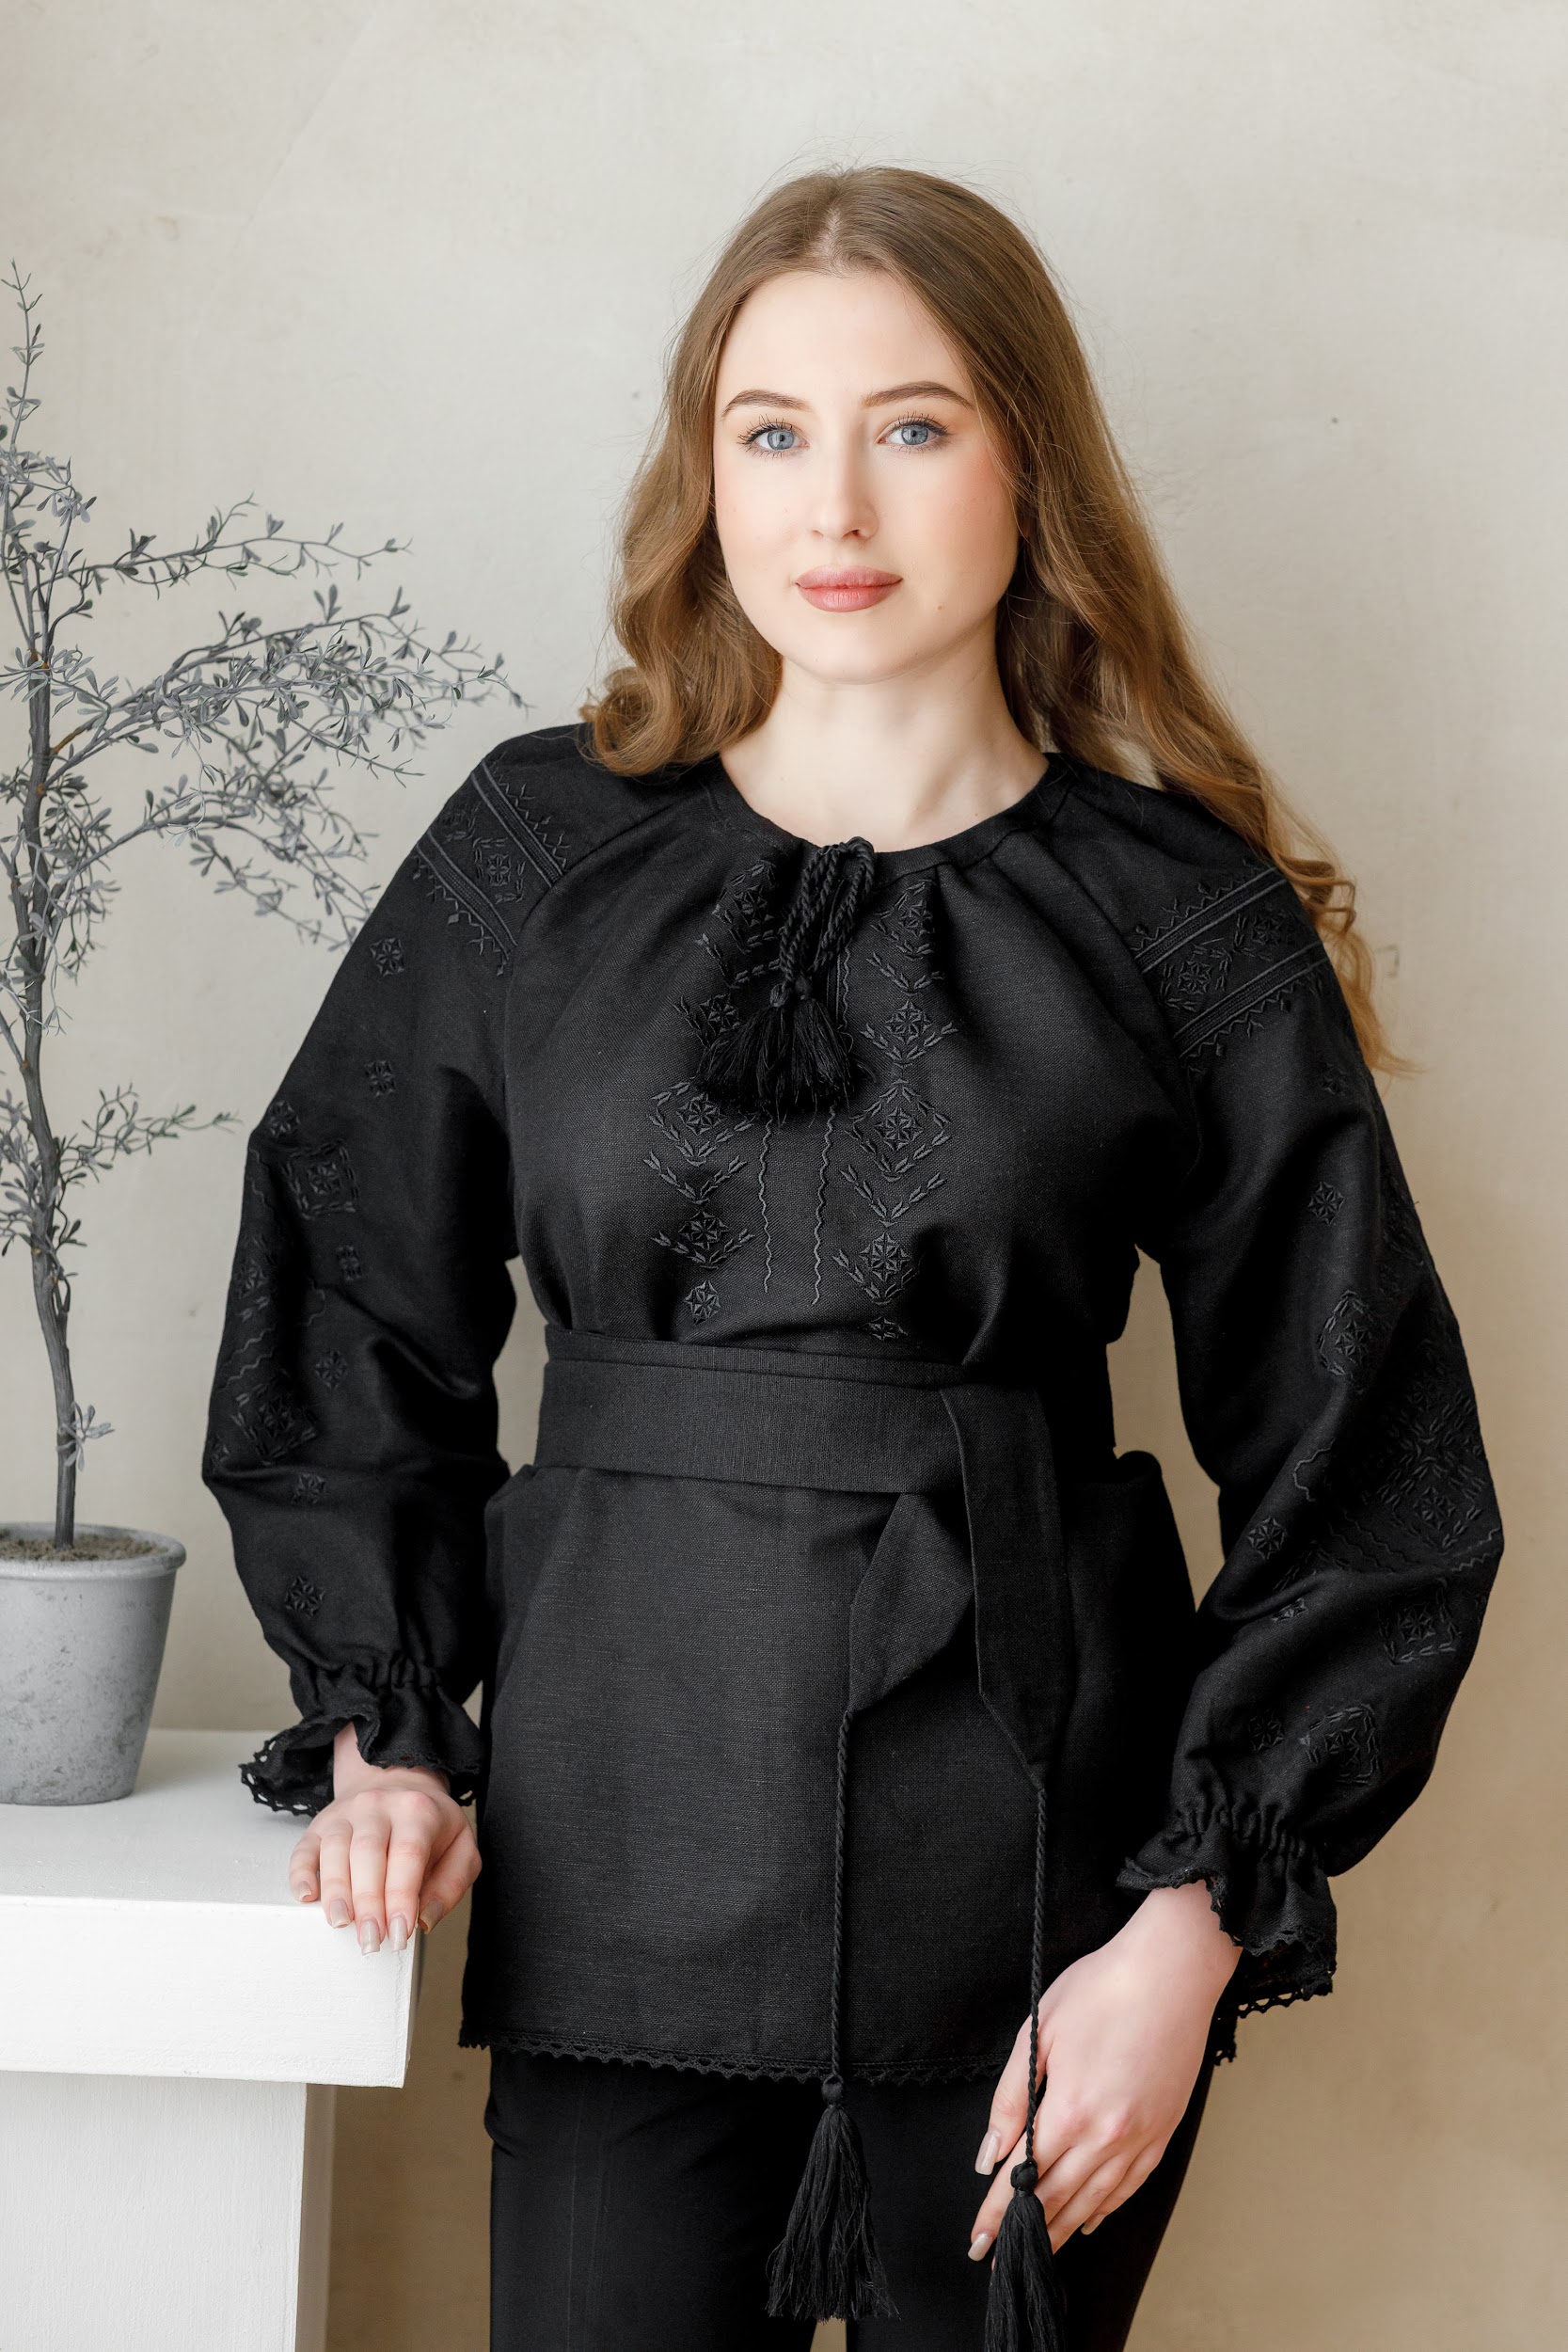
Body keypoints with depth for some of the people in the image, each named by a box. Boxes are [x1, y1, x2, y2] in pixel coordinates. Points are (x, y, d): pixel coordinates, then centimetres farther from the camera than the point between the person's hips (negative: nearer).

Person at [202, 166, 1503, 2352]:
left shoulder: (1187, 931, -1)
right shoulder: (534, 856, 5)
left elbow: (1361, 1477, 1)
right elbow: (348, 1315, 12)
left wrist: (1198, 1918, -6)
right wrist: (383, 1726, 3)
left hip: (1035, 1876, -1)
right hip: (621, 1843, 1)